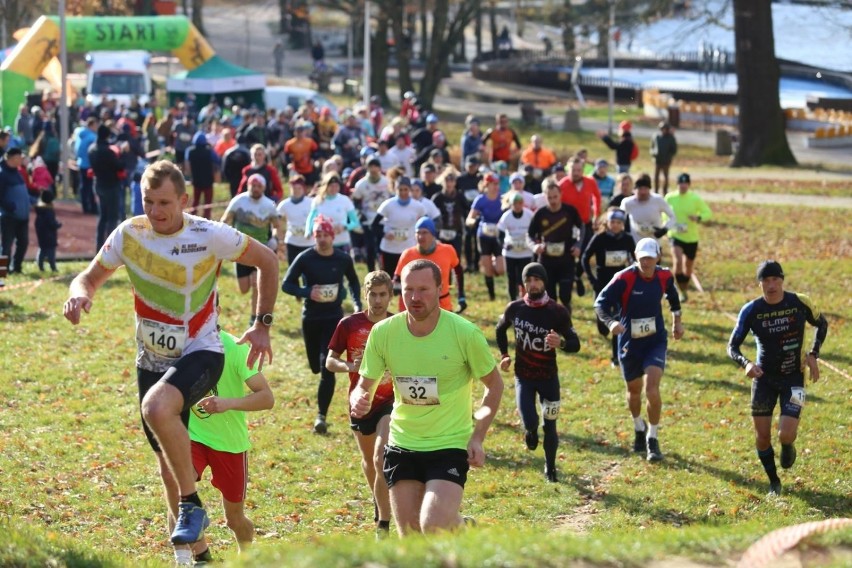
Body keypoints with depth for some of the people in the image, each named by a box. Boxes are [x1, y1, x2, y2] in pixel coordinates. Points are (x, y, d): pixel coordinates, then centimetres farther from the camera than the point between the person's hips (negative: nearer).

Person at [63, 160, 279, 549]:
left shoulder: (209, 236, -15)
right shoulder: (129, 235, -6)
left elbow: (267, 261, -3)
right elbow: (91, 276, 3)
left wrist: (263, 325, -4)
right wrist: (79, 294, -22)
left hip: (200, 353, -5)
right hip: (151, 360, 5)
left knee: (157, 407, -36)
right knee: (170, 464, 12)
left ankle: (192, 506, -20)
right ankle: (193, 550, 31)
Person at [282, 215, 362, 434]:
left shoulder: (343, 259, -3)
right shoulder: (305, 258, -9)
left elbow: (353, 281, 16)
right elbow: (286, 284, -5)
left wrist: (357, 305, 3)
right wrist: (307, 292, -21)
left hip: (334, 318, -1)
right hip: (310, 318, 1)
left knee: (327, 368, -13)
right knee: (316, 367, 12)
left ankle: (321, 416, -12)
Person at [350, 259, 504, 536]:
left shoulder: (465, 333, -13)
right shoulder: (383, 332, -6)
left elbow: (494, 384, 1)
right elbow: (364, 386, 4)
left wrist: (478, 437, -9)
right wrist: (358, 401, -21)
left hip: (451, 445, -4)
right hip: (401, 445, 4)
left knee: (433, 527, -20)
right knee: (409, 535, 5)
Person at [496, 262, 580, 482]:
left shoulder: (558, 312, -12)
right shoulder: (515, 308, -6)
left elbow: (575, 344, -9)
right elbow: (500, 329, 16)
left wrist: (561, 343, -31)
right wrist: (504, 355, 6)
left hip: (548, 376, 0)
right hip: (523, 375, 0)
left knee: (549, 425, 5)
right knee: (529, 422, -13)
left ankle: (550, 468, 25)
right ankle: (531, 431, 25)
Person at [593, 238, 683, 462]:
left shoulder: (664, 276, -6)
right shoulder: (624, 278, -18)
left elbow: (672, 295, 18)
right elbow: (601, 302, -20)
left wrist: (677, 320, 20)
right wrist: (610, 322, -39)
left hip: (655, 342, 0)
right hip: (629, 343, 0)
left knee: (652, 388, -17)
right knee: (634, 390, 16)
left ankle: (653, 440, 0)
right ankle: (639, 428, 47)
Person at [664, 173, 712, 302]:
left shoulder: (695, 199, -7)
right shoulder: (670, 198, -4)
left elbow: (708, 213, -1)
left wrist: (698, 218, -22)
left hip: (691, 238, 1)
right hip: (676, 236, -1)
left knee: (688, 266, 15)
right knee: (678, 261, -25)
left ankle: (684, 289, 40)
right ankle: (682, 292, -16)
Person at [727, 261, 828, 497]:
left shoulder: (800, 303, -11)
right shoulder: (751, 311, -11)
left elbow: (821, 324, 8)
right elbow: (732, 346, -5)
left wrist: (813, 355, -5)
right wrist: (746, 363, -26)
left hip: (793, 378, -1)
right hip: (764, 378, 1)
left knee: (786, 435, -14)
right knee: (762, 436, 3)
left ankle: (788, 446, 25)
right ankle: (774, 481, 27)